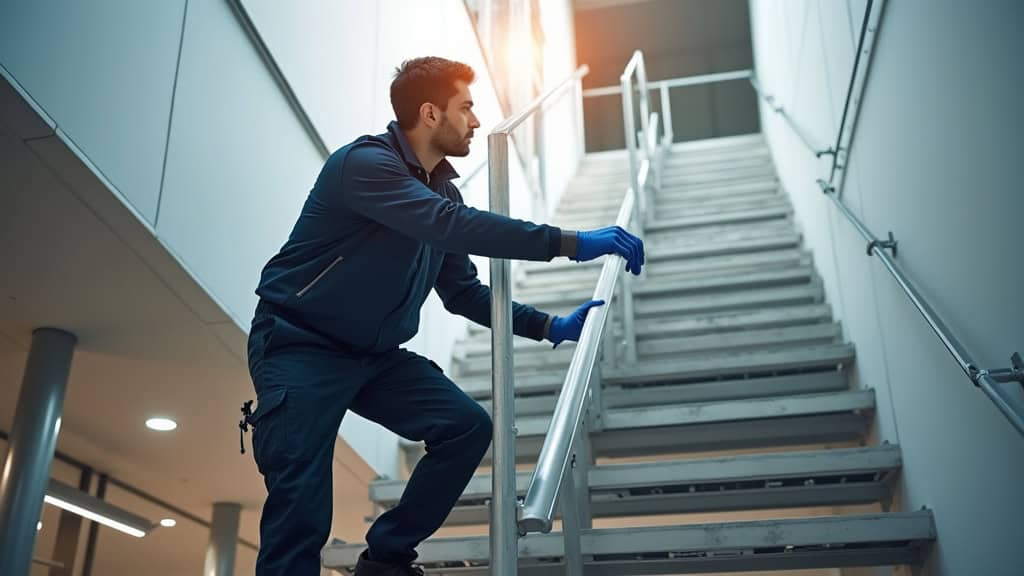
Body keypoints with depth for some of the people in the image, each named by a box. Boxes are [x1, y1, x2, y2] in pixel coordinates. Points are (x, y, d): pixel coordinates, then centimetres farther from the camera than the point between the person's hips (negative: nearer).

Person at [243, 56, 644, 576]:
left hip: (376, 354, 8)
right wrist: (571, 243, -34)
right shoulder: (366, 162, -19)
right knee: (302, 510, -19)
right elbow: (453, 226, -35)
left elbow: (463, 293, 12)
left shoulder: (442, 190, 7)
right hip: (300, 346, -7)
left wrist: (549, 327, 2)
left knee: (466, 427, -8)